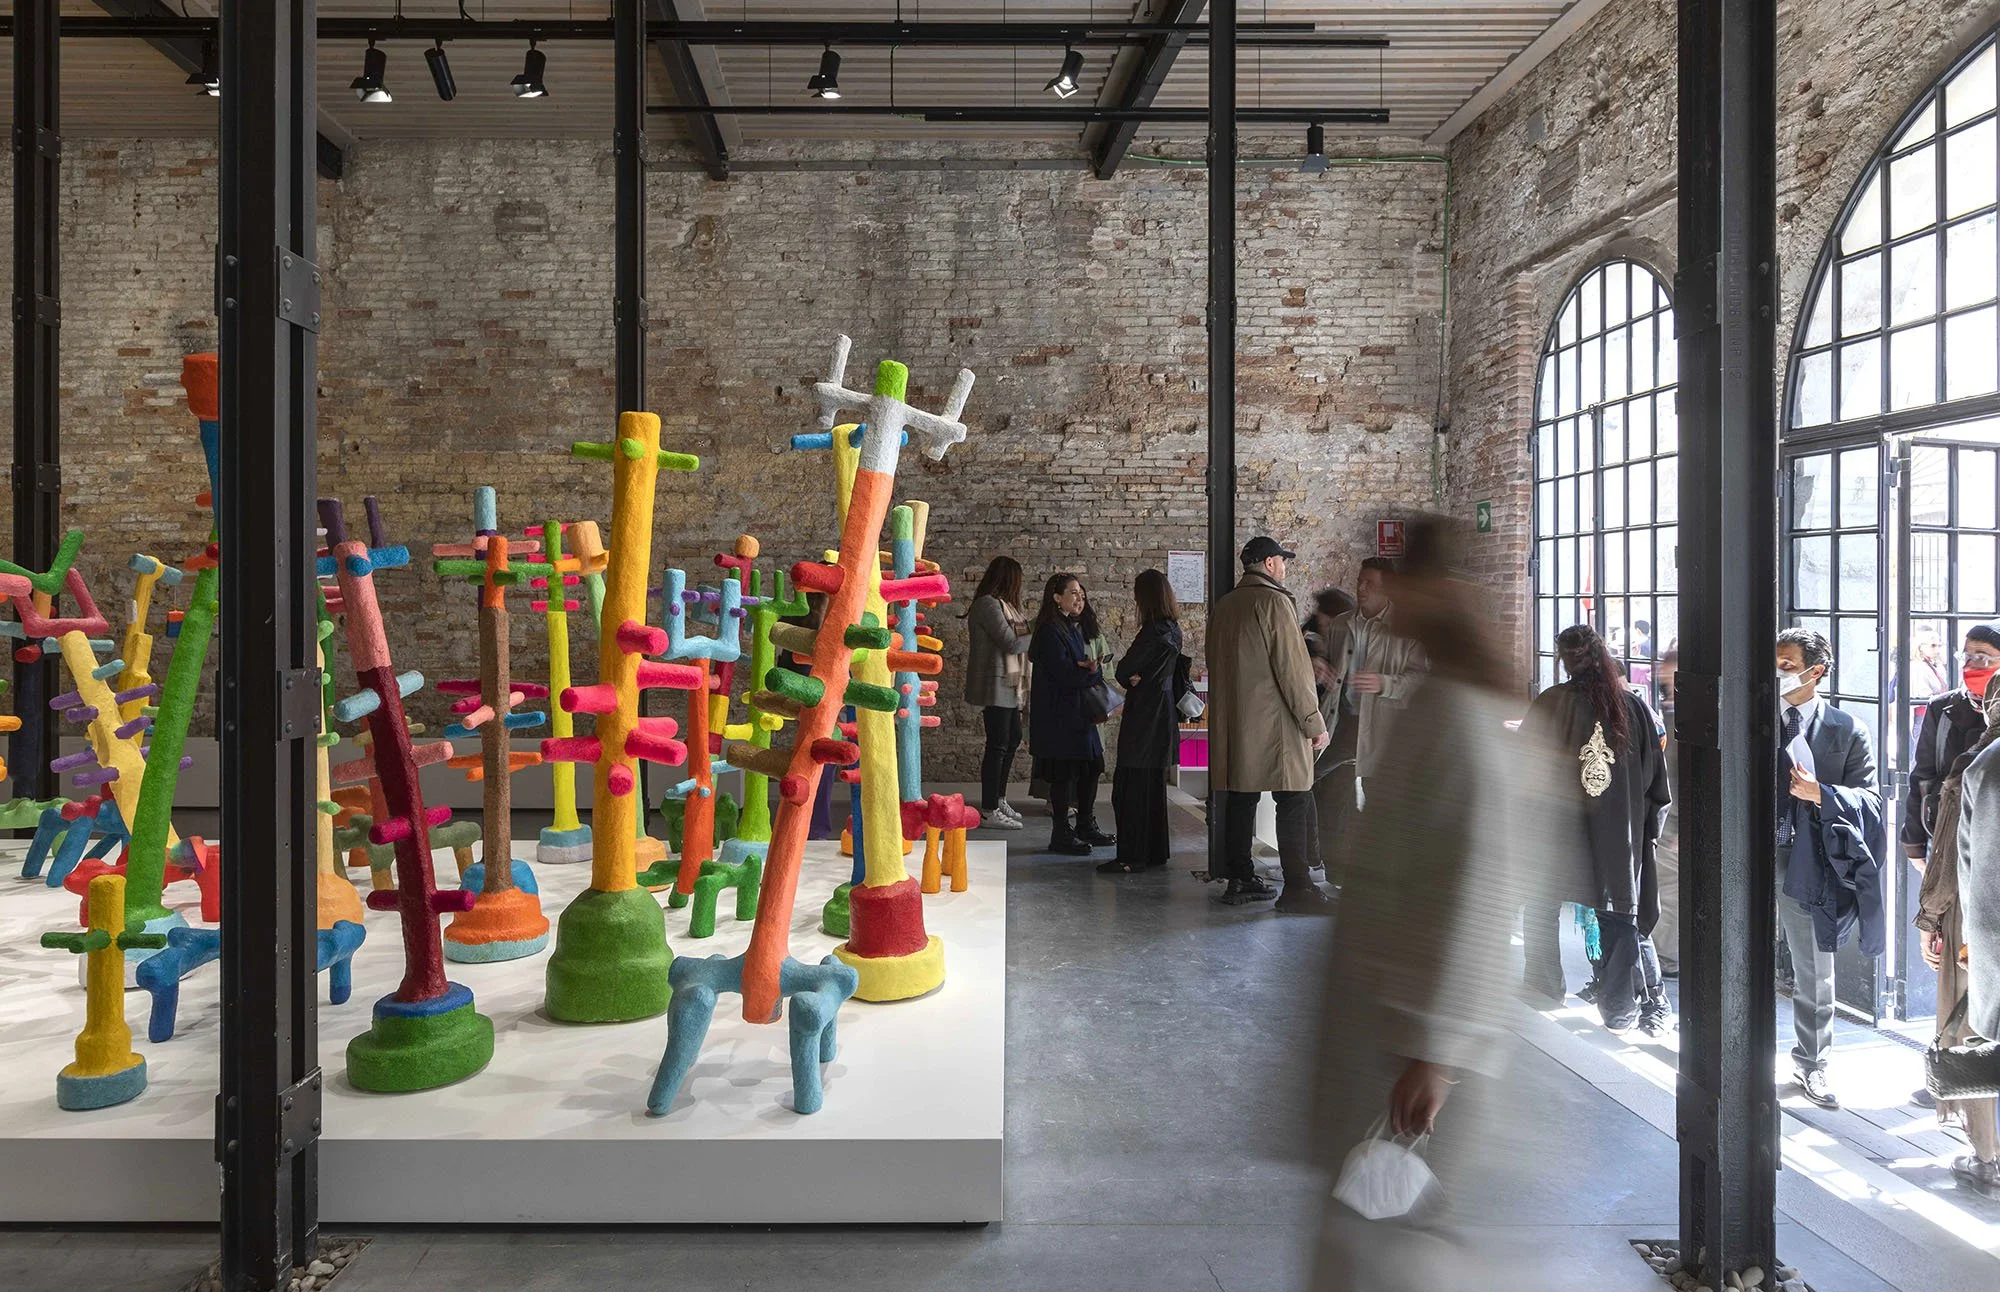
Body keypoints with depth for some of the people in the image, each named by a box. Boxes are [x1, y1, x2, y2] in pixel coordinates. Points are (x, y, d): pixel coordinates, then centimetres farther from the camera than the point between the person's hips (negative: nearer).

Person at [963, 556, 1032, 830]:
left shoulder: (1000, 604, 16)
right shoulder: (988, 604, -16)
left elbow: (1016, 636, 12)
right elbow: (1010, 643, -20)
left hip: (1008, 684, 11)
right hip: (995, 684, -11)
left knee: (1013, 738, 17)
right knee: (998, 744, -8)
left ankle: (998, 799, 27)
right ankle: (989, 811, -3)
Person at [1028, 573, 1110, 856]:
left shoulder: (1073, 628, 16)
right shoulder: (1050, 631, -14)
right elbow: (1063, 674, -21)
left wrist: (1088, 672, -8)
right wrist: (1093, 674, -8)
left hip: (1078, 711, 9)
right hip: (1059, 714, -9)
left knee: (1091, 768, 13)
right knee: (1065, 772, -4)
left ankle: (1085, 825, 27)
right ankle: (1061, 835, 5)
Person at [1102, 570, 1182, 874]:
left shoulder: (1154, 630, -17)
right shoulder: (1172, 629, 10)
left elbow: (1124, 669, -15)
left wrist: (1131, 678, 6)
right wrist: (1136, 678, -3)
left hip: (1144, 717, -10)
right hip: (1162, 715, 10)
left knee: (1131, 786, -5)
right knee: (1153, 785, 15)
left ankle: (1132, 856, -3)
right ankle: (1156, 851, 22)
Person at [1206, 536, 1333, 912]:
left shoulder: (1222, 605, 14)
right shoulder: (1273, 602, -11)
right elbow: (1291, 669, -15)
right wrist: (1314, 723, -11)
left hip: (1232, 724, 8)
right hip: (1274, 723, -8)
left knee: (1240, 800, 12)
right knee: (1294, 803, -4)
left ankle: (1239, 880, 17)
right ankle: (1297, 888, -5)